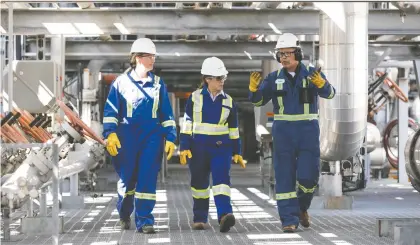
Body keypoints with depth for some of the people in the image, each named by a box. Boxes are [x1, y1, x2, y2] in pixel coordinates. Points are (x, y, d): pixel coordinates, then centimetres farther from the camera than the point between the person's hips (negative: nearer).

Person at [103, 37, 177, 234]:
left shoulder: (158, 84, 10)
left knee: (147, 179, -7)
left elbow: (167, 114, 12)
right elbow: (110, 110, 1)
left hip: (152, 136, 1)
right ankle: (124, 214, 31)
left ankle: (144, 221, -4)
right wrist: (110, 134, -11)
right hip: (127, 136, -1)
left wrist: (170, 138, 6)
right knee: (127, 178, 6)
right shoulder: (122, 81, 3)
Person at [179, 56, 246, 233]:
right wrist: (184, 147, -7)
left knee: (221, 178, -17)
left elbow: (233, 128, 13)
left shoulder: (228, 101, 7)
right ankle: (200, 218, 20)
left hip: (221, 146, 1)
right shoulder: (195, 98, 1)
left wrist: (237, 152, 13)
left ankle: (224, 215, -29)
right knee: (199, 182, 8)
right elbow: (187, 123, 0)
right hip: (199, 146, 0)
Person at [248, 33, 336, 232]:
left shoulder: (311, 74, -2)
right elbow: (258, 100, 4)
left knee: (308, 176, -3)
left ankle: (301, 207, 26)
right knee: (285, 176, -1)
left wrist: (321, 83, -39)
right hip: (283, 131, 2)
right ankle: (289, 219, 4)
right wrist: (253, 87, -17)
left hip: (308, 130, -1)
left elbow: (329, 93, -16)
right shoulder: (274, 78, 5)